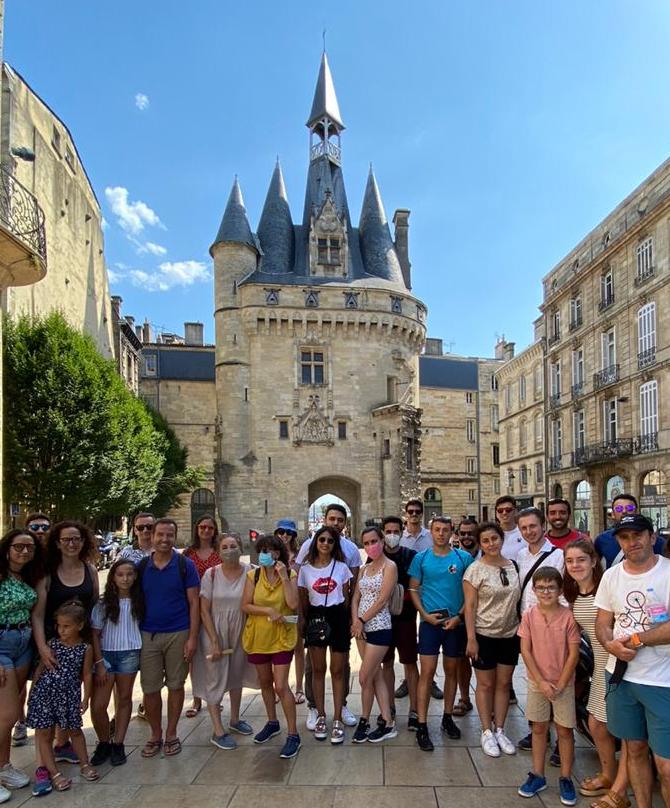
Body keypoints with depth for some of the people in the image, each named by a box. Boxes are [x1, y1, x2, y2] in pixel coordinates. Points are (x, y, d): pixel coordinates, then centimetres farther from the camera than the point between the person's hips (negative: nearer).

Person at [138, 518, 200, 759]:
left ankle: (171, 734, 25)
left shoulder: (185, 565, -4)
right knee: (150, 688, 7)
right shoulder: (141, 566, 3)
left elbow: (193, 602, -4)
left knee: (175, 685, 9)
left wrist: (192, 638, -10)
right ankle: (155, 735, 25)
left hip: (178, 634, -2)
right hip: (148, 635, 2)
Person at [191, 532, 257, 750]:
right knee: (215, 679, 2)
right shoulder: (211, 574, -12)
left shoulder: (250, 572, -9)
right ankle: (218, 732, 16)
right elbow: (204, 610, -10)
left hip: (240, 632, 3)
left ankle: (234, 720, 38)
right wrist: (215, 641, -13)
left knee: (236, 675, 18)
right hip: (215, 632, -2)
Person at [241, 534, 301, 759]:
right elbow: (245, 605, -7)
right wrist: (268, 610, -19)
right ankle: (272, 723, 39)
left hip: (282, 637, -3)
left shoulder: (290, 575, -7)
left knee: (281, 685, -6)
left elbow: (292, 604, -18)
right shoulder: (253, 576, -4)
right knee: (265, 682, 19)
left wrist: (284, 577, -22)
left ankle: (293, 735, 7)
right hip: (258, 636, 3)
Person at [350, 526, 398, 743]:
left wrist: (361, 621, -12)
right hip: (362, 627, 7)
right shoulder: (364, 569, 12)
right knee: (376, 675, 11)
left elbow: (382, 600, -15)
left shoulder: (389, 567, -9)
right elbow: (356, 597, 8)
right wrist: (355, 622, -7)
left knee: (364, 677, -2)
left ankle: (364, 721, 16)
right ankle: (387, 722, 19)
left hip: (379, 627, -7)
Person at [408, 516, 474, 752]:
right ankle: (422, 727, 3)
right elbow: (413, 589, 3)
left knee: (451, 671, 14)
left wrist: (459, 616, -8)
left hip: (455, 623, 1)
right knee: (427, 673, -4)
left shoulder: (464, 558, 0)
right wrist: (425, 614, -9)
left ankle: (447, 718, 31)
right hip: (430, 622, -1)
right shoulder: (421, 558, 1)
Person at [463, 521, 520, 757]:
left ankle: (500, 730, 27)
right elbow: (470, 606, -12)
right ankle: (487, 732, 22)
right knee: (486, 684, 7)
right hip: (485, 634, -4)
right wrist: (471, 638, -15)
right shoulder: (475, 570, -12)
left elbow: (518, 599, 11)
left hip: (510, 634, 4)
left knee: (504, 683, 13)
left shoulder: (512, 565, 2)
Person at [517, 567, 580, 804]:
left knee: (564, 730, 9)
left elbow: (573, 654, -10)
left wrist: (560, 685, -10)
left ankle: (566, 778, 25)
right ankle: (537, 775, 26)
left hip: (563, 683, -1)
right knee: (538, 728, 13)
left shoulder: (568, 616, -13)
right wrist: (541, 682, -11)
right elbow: (526, 651, -7)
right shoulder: (529, 615, -9)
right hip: (537, 682, 2)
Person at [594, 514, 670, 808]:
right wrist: (611, 644, -10)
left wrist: (637, 639, -11)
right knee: (635, 749, 17)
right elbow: (602, 623, 10)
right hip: (620, 674, 5)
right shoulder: (611, 575, 6)